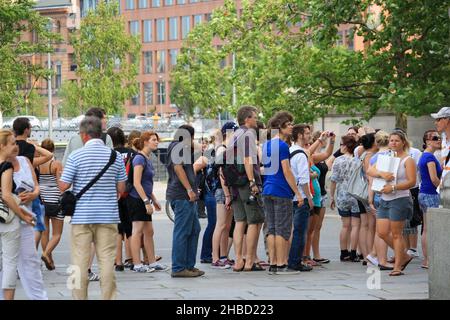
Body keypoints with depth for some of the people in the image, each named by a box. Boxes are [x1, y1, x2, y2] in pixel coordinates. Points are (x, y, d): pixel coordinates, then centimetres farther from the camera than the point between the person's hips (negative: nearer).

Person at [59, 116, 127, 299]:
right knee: (107, 261, 5)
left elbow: (63, 186, -6)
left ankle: (80, 298, 6)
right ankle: (108, 298, 6)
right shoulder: (115, 156, 2)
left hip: (82, 216, -2)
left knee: (80, 262, 4)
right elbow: (121, 188, 5)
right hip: (108, 216, 2)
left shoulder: (76, 156, -7)